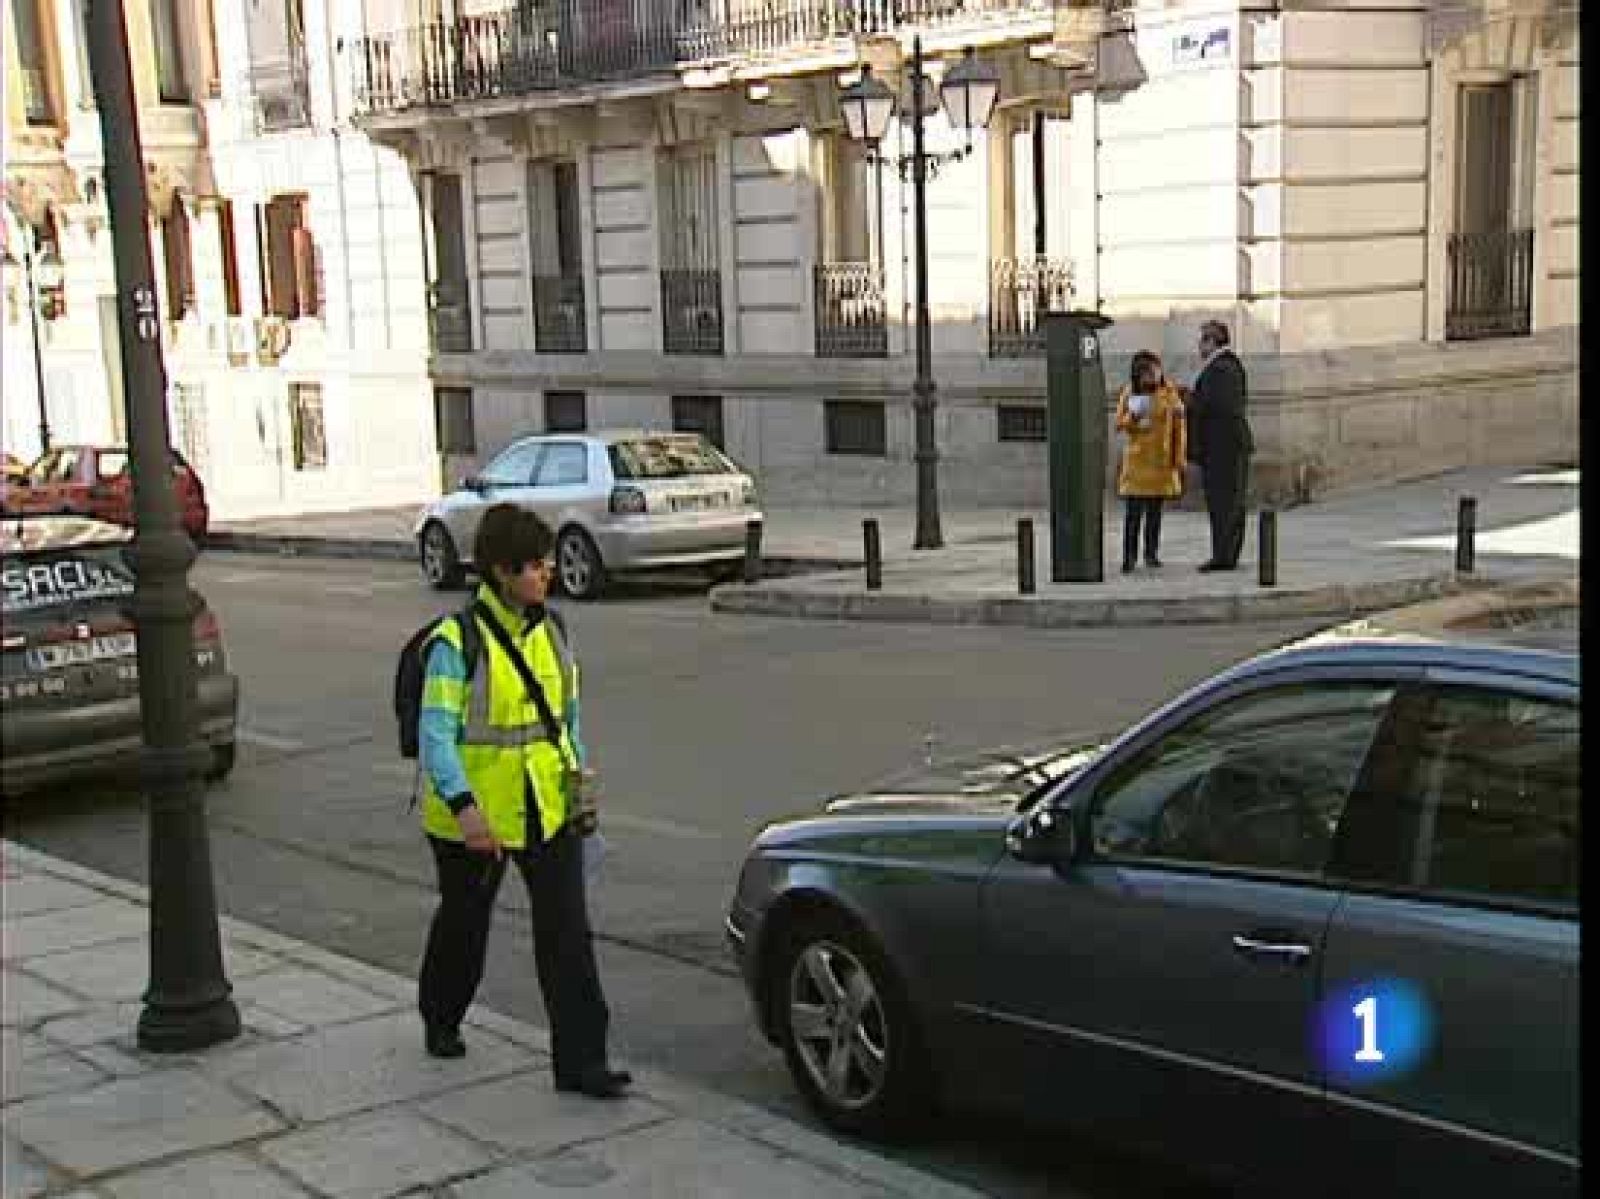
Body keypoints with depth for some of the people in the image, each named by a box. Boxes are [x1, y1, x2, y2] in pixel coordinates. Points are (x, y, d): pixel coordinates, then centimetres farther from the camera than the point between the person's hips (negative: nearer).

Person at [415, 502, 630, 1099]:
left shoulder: (548, 631, 4)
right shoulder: (457, 641, -16)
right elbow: (435, 732, -22)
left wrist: (577, 771, 17)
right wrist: (462, 805, -32)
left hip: (549, 809, 4)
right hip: (476, 816, -4)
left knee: (567, 930, -4)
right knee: (464, 922, 17)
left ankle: (580, 1060, -1)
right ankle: (440, 1019, 44)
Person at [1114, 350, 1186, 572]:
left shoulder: (1168, 392, 0)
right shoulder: (1129, 393, 0)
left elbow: (1178, 428, 3)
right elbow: (1119, 425, 5)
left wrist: (1180, 458, 1)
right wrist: (1132, 417, -17)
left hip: (1161, 460, 1)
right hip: (1137, 459, -1)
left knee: (1155, 510, 8)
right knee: (1133, 510, -7)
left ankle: (1151, 553, 17)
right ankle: (1129, 556, -5)